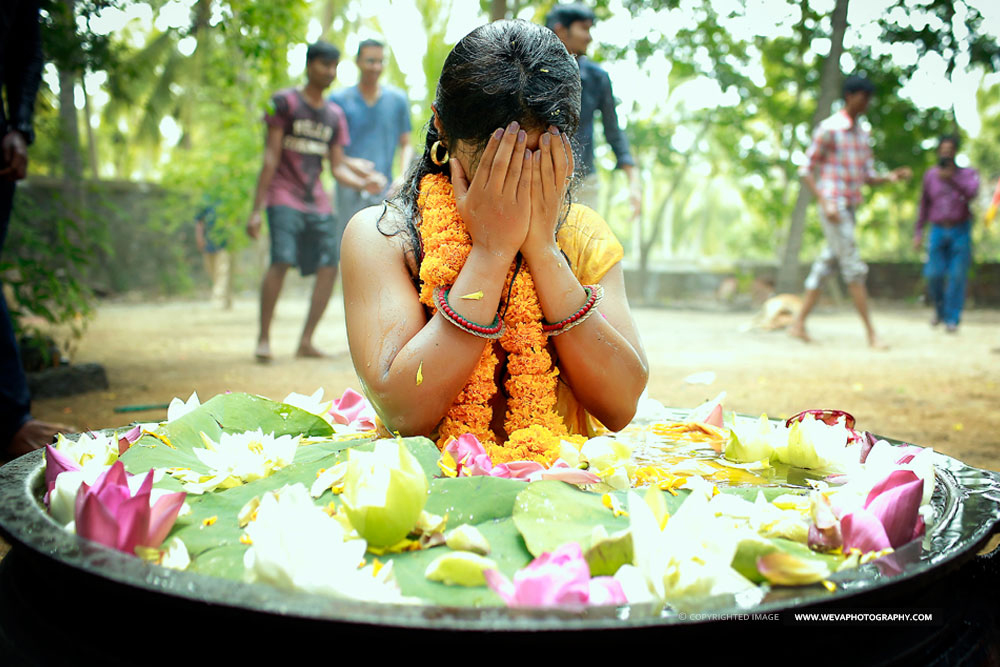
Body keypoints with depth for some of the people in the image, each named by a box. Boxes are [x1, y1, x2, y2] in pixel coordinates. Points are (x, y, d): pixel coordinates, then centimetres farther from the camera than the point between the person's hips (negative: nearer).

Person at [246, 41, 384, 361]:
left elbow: (337, 166, 13)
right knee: (281, 261, -22)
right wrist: (256, 208, -10)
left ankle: (306, 342, 2)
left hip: (317, 200, 5)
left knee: (330, 266, -7)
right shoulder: (284, 102, 0)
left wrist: (363, 183, -9)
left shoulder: (335, 115, 15)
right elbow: (271, 156, -5)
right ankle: (263, 338, -10)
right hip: (284, 196, -5)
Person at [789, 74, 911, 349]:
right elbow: (806, 170, -10)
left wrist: (890, 177, -4)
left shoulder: (863, 135, 15)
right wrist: (825, 203, -19)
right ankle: (870, 332, -4)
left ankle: (799, 323, 15)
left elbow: (869, 176, 18)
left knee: (825, 266, 9)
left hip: (850, 209, 8)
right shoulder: (829, 129, -9)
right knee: (854, 269, -8)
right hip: (833, 207, -8)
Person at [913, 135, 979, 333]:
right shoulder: (930, 174, 9)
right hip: (938, 230, 2)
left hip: (960, 230, -2)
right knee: (934, 274, -5)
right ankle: (940, 310, 20)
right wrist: (918, 232, 12)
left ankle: (952, 319, 0)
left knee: (957, 276, -6)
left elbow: (971, 193, -19)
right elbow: (924, 205, 15)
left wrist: (951, 178, -34)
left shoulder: (968, 173, 2)